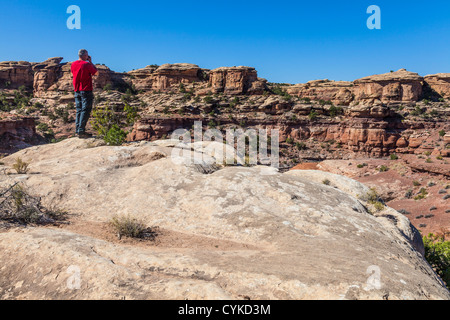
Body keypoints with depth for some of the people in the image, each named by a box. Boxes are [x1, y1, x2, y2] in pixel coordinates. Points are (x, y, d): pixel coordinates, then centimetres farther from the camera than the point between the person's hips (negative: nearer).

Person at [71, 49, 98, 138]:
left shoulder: (73, 64, 7)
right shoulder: (87, 64, -13)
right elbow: (96, 72, 0)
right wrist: (90, 61, 6)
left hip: (77, 91, 7)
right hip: (86, 91, -7)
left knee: (79, 111, 13)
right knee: (85, 111, -4)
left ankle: (77, 130, 14)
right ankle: (81, 131, -7)